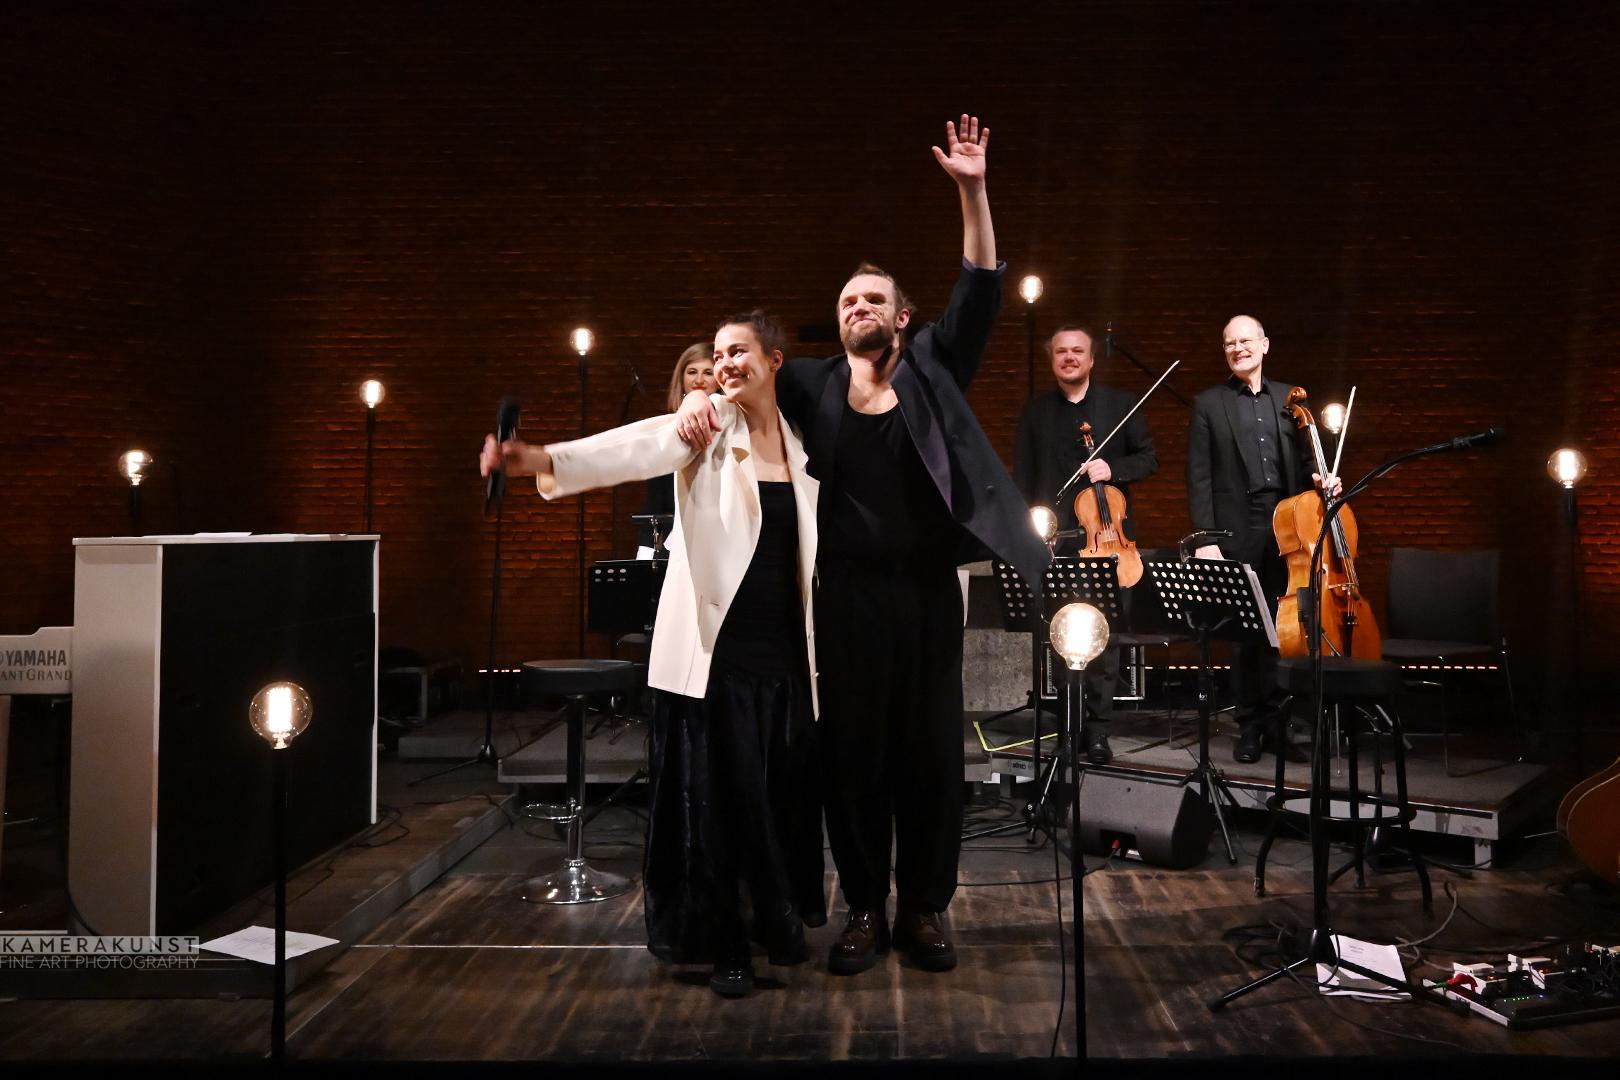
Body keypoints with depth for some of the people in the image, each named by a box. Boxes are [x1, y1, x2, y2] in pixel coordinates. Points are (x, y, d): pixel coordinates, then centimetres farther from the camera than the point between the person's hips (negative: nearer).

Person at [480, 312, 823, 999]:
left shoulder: (802, 442, 8)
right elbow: (631, 450, -23)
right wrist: (539, 459, -40)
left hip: (784, 647, 4)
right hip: (714, 647, -3)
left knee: (785, 789, 9)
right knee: (714, 794, -1)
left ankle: (783, 919, 32)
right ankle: (723, 943, 15)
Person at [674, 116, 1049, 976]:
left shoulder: (932, 370, 6)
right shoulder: (815, 384, 8)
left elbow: (980, 290, -1)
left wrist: (971, 191, -10)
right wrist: (699, 396, -13)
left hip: (927, 591, 0)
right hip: (847, 595, 0)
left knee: (932, 752, 7)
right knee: (851, 752, 6)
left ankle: (924, 908, 21)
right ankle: (864, 909, 20)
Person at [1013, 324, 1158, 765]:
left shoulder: (1121, 404, 9)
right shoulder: (1036, 411, 13)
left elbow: (1149, 459, 10)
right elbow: (1022, 477, 11)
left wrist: (1113, 469, -10)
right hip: (1053, 541, 1)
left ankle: (1098, 728, 4)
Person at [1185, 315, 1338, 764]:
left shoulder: (1288, 398, 13)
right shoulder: (1209, 404, 4)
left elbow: (1301, 461, 18)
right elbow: (1199, 478, -2)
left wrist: (1318, 480, -5)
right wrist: (1206, 539, -9)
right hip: (1237, 533, -2)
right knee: (1243, 632, 2)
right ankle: (1250, 727, 13)